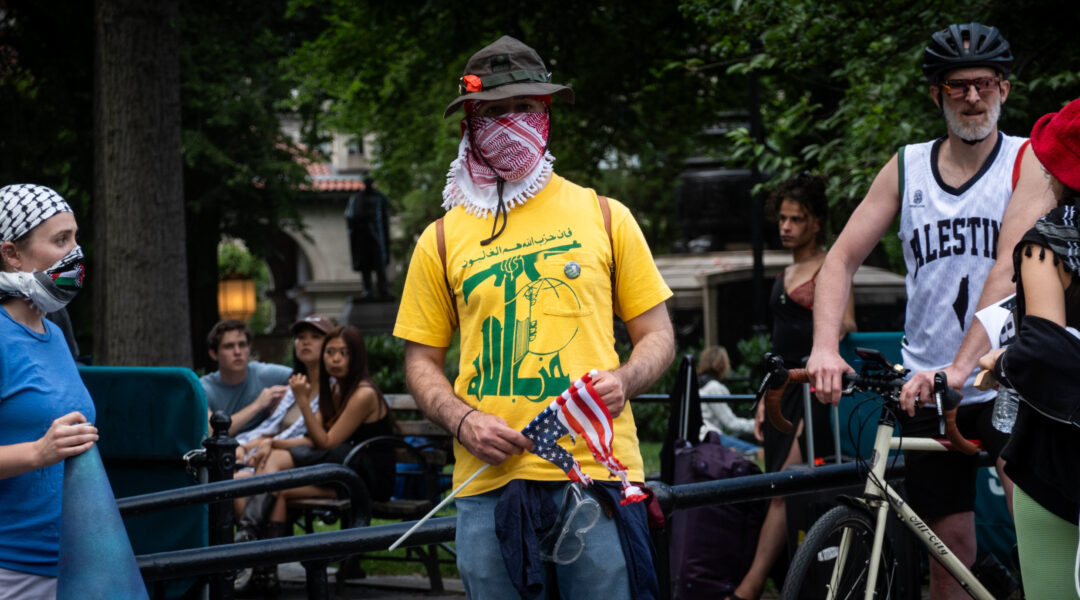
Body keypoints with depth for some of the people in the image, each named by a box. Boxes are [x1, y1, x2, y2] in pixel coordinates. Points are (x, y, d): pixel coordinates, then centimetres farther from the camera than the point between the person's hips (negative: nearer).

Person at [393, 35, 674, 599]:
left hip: (597, 470, -1)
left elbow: (657, 335, 14)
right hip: (488, 483, 1)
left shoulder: (605, 216, 11)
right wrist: (463, 421, -4)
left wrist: (622, 381, -8)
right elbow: (421, 362, 15)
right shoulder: (442, 240, 13)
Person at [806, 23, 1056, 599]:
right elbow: (841, 258, 3)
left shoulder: (1028, 161, -4)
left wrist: (960, 367, -29)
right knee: (950, 548, 7)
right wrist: (825, 348, -16)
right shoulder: (906, 167, 6)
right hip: (928, 384, 3)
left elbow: (1012, 270, -17)